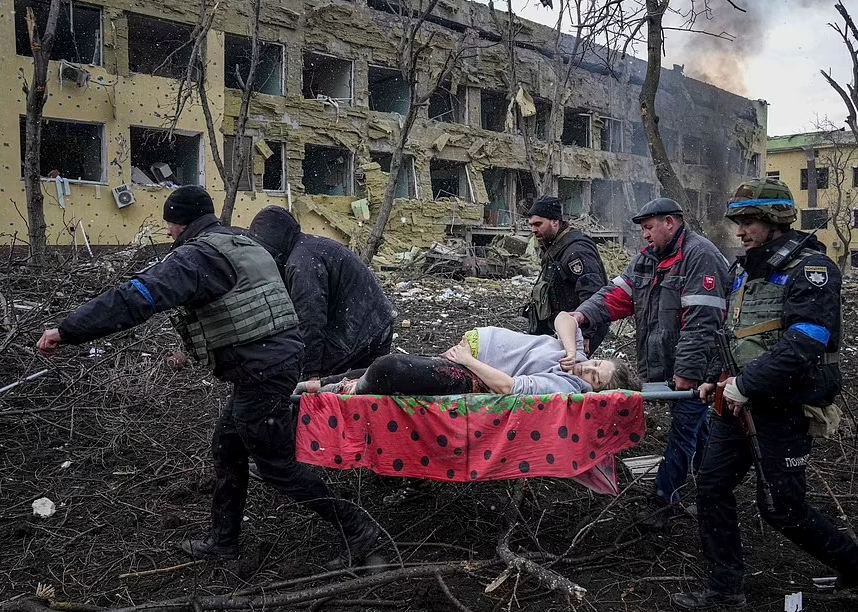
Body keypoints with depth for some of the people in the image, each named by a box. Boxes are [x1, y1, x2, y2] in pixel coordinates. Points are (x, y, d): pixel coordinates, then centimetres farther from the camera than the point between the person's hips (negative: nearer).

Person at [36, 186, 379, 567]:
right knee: (227, 448, 20)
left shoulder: (197, 256, -14)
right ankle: (223, 540, 32)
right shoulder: (243, 245, 16)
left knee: (277, 465, 2)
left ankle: (356, 529, 10)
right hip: (279, 355, 10)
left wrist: (67, 331, -23)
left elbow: (138, 297, -26)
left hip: (261, 372, -10)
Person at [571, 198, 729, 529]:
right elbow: (618, 293, 5)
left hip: (692, 368, -9)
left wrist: (687, 370, -25)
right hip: (664, 364, 9)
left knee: (684, 429, 0)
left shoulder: (699, 256, -17)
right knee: (696, 427, 19)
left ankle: (664, 497, 10)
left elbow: (701, 321, -23)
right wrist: (584, 314, -12)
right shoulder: (648, 258, 12)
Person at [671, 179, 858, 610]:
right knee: (712, 486, 5)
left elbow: (804, 344, -25)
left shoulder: (811, 268, -14)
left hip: (786, 405, -8)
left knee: (780, 507, 0)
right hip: (741, 399, 8)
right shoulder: (745, 269, 13)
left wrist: (747, 385, -22)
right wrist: (719, 380, 10)